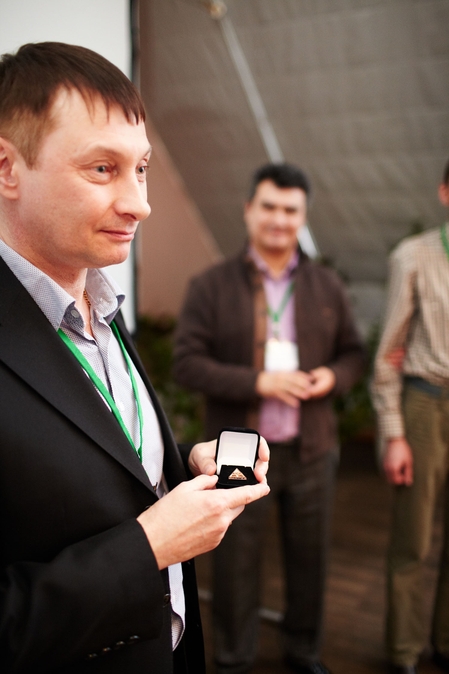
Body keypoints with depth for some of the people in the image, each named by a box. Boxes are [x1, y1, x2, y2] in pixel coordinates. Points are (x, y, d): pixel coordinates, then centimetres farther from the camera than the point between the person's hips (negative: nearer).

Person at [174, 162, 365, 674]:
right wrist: (260, 383, -21)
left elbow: (352, 353, 11)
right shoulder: (211, 287, -5)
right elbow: (187, 363, -11)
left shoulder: (326, 286, 4)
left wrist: (332, 376, -12)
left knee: (309, 556, 15)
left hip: (310, 450, 3)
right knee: (235, 561, 9)